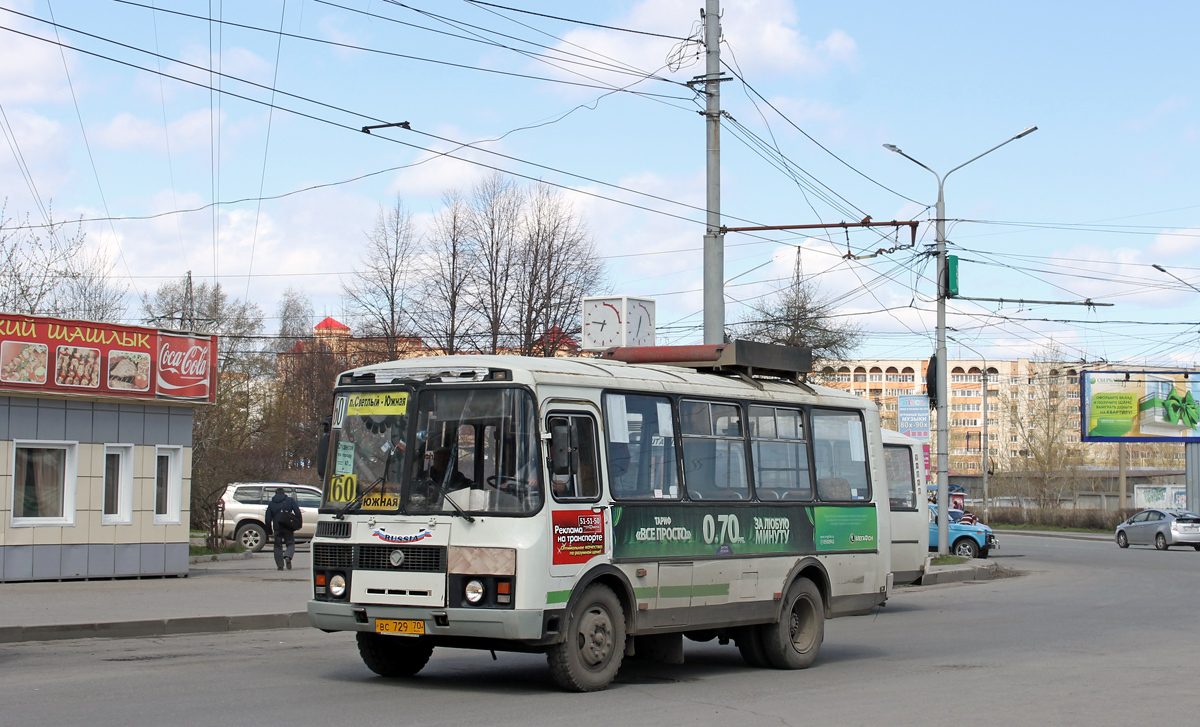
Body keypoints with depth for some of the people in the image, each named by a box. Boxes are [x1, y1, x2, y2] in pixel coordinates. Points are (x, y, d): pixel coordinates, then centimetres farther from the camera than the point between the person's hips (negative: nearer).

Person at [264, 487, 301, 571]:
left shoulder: (271, 504, 11)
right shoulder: (290, 500, 5)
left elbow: (268, 519, 10)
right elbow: (298, 513, -1)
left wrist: (269, 531, 17)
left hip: (277, 529, 1)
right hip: (288, 527, -1)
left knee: (278, 546, 9)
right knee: (290, 544, 7)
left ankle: (280, 565, 2)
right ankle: (288, 556, -23)